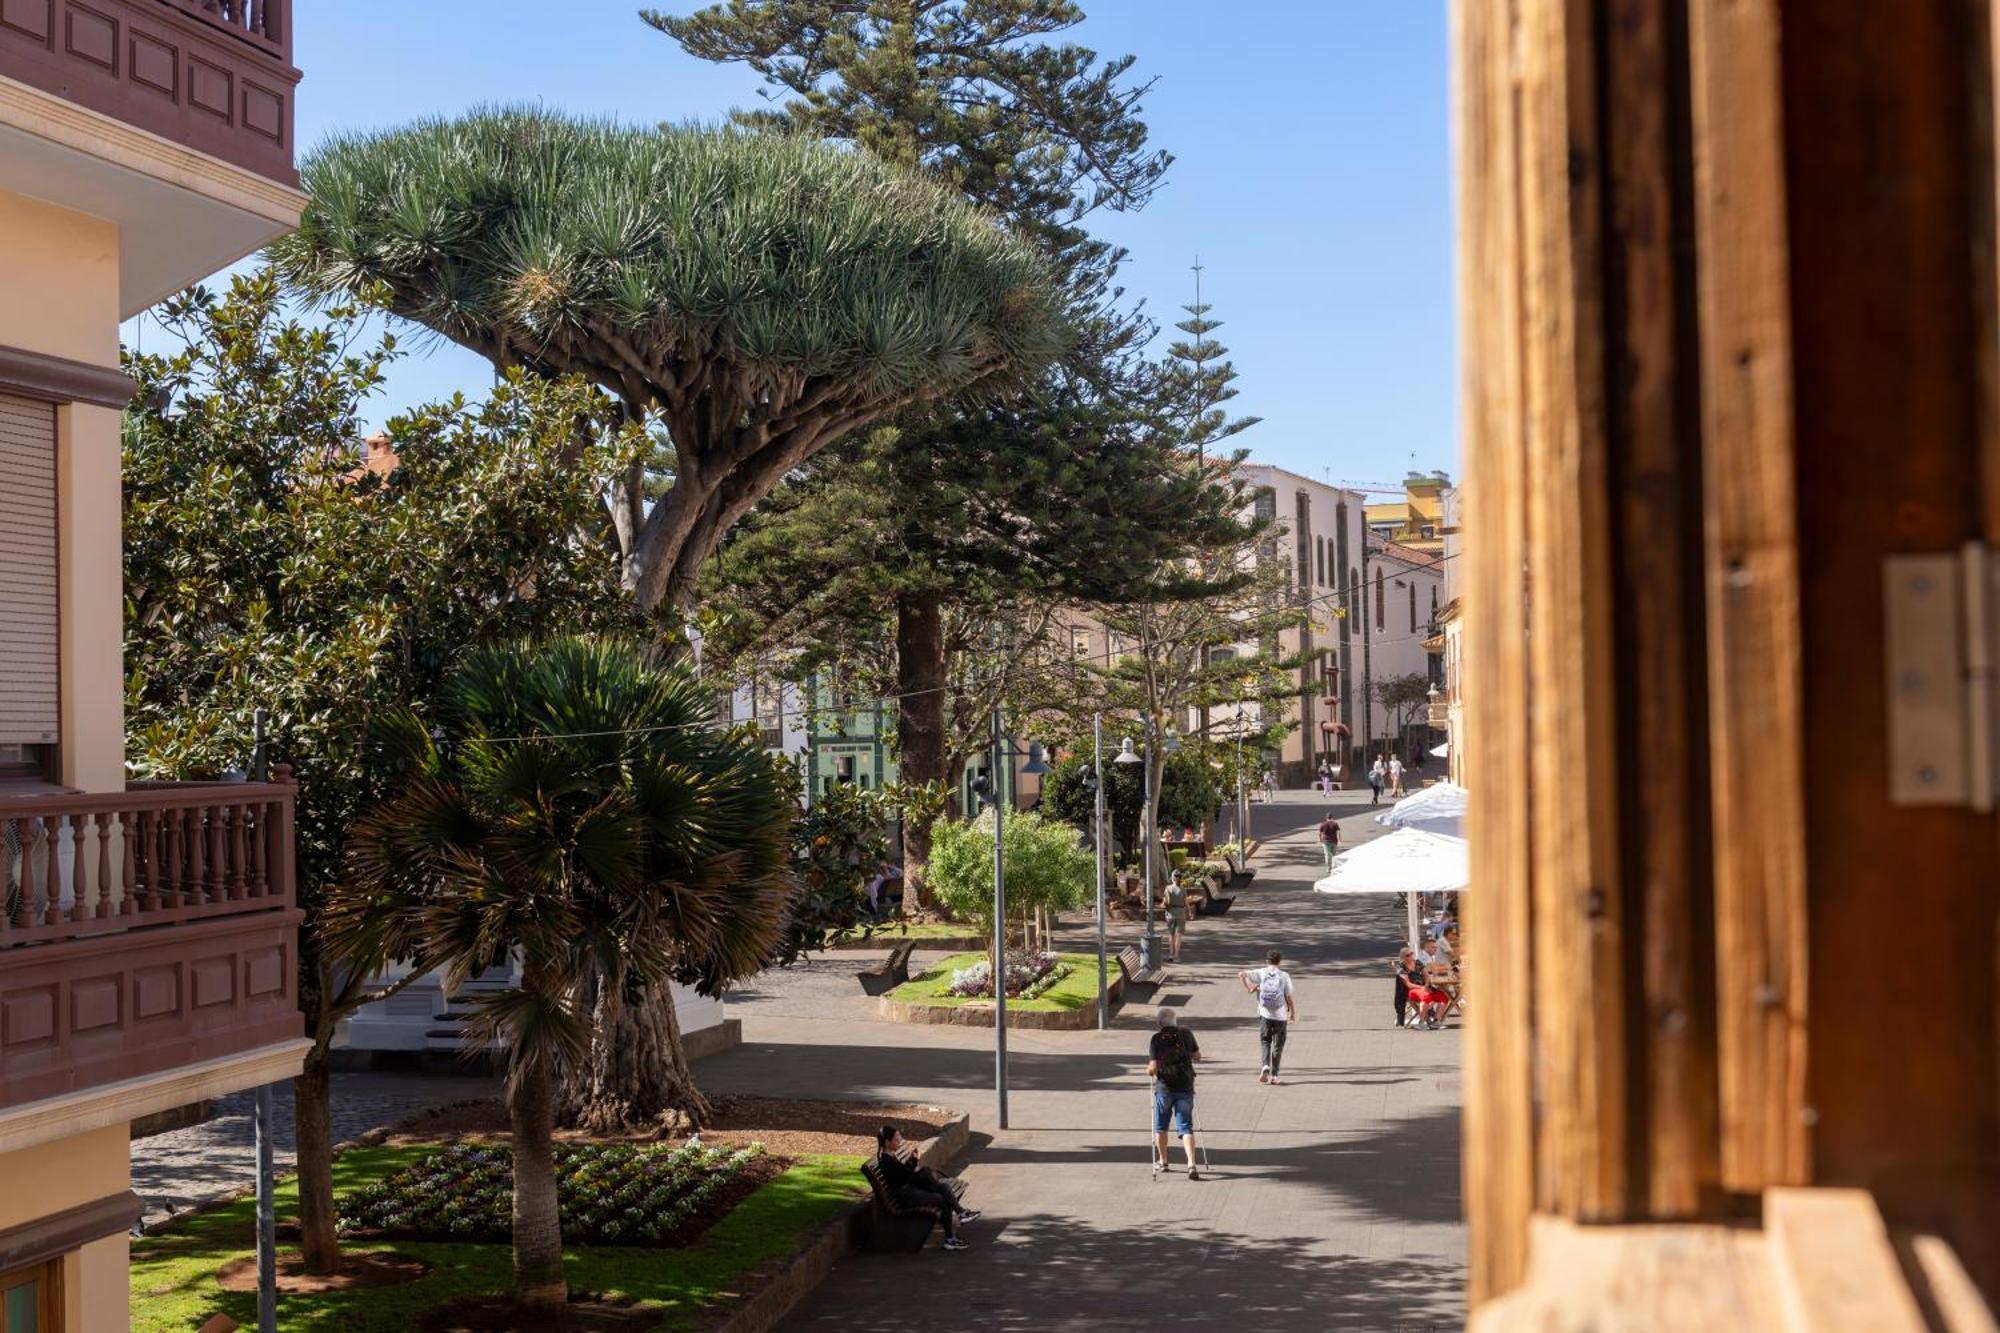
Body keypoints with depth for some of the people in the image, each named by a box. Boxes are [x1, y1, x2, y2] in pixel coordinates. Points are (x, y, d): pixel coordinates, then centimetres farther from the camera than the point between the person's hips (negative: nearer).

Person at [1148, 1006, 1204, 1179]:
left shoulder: (1157, 1039, -9)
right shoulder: (1186, 1034, 0)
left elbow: (1153, 1068, -13)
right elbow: (1197, 1058, 11)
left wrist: (1148, 1071, 9)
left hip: (1164, 1088, -2)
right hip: (1185, 1087, 2)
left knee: (1160, 1126, 18)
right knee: (1186, 1127, 2)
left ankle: (1162, 1161, 29)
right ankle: (1191, 1164, -14)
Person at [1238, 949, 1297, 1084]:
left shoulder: (1261, 973, -1)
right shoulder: (1284, 976, -4)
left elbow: (1241, 975, -11)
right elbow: (1289, 997, -5)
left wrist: (1248, 988, -4)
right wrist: (1293, 1012, 8)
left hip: (1264, 1014, 1)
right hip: (1280, 1015, -1)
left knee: (1265, 1041, 14)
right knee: (1278, 1045, 9)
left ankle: (1266, 1066, -10)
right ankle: (1274, 1075, 8)